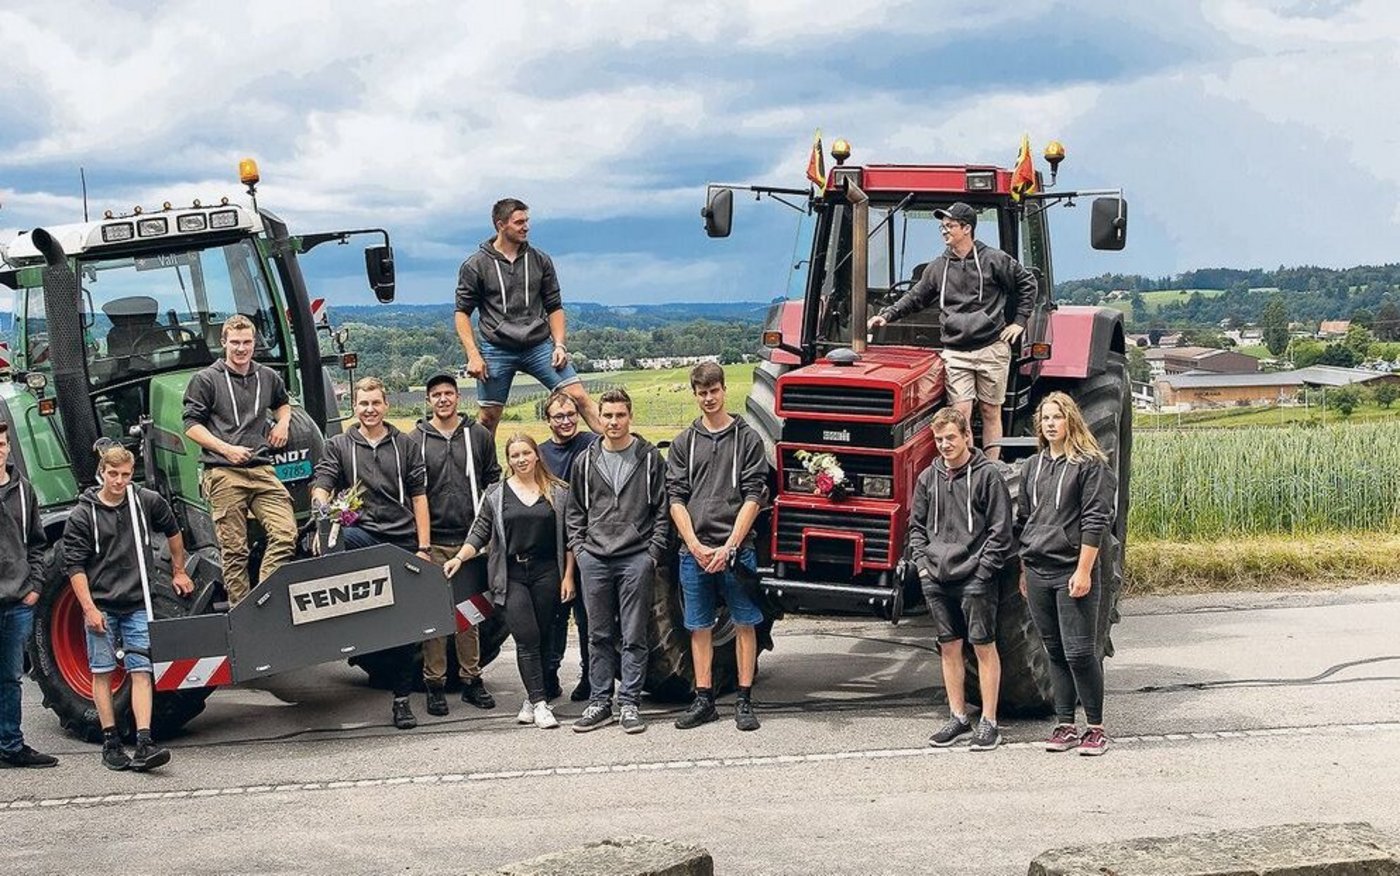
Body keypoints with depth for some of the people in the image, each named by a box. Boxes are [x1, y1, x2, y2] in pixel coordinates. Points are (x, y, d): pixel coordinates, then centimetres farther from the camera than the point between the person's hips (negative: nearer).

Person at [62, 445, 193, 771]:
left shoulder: (147, 502, 1)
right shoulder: (83, 514, -5)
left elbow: (172, 531, 20)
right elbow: (74, 565, -5)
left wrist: (178, 571, 25)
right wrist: (89, 608, -12)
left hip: (137, 605, 1)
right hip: (101, 606, -1)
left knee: (141, 672, -5)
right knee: (102, 672, 4)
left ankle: (144, 744, -10)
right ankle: (111, 742, 11)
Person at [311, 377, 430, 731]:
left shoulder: (405, 446, 13)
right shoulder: (339, 446, 10)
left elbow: (419, 498, 9)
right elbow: (321, 487, -3)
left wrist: (424, 547, 2)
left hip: (402, 540, 1)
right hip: (362, 534, -1)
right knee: (334, 541, -39)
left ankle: (402, 699, 11)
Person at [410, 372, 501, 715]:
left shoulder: (479, 435, 8)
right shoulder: (416, 439, 3)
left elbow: (493, 479, 14)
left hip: (471, 538, 2)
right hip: (433, 540, -2)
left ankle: (471, 678, 18)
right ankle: (434, 682, 7)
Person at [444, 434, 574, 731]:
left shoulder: (557, 492, 7)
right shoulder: (496, 494, 8)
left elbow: (568, 538, 7)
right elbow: (480, 533, 8)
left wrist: (568, 576, 3)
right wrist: (459, 557, -6)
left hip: (547, 573, 1)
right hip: (511, 576, -1)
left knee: (541, 638, 2)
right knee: (527, 638, -9)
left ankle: (532, 700, 13)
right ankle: (539, 703, -10)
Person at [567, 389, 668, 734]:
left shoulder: (650, 458, 3)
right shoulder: (585, 461, 10)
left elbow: (662, 509, 3)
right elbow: (575, 512, 15)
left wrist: (653, 552, -4)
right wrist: (579, 548, 4)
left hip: (636, 559, -2)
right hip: (594, 560, 3)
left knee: (634, 636, 0)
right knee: (599, 636, 7)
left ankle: (629, 702, 6)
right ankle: (600, 702, 13)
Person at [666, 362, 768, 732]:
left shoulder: (747, 438, 3)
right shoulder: (683, 443, 10)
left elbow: (753, 497, -2)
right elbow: (676, 497, 5)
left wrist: (729, 546, -11)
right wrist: (695, 545, -7)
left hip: (736, 548, -2)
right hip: (694, 550, 2)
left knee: (744, 622, 2)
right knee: (699, 627, 6)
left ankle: (745, 701, 9)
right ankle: (704, 701, 14)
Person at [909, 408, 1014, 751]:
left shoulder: (987, 475, -5)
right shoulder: (928, 478, 10)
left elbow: (1001, 530, -6)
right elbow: (917, 526, 17)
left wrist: (982, 570, -11)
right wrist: (922, 562, 5)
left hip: (975, 578, -5)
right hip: (936, 580, 5)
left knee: (983, 646, 1)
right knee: (949, 647, 11)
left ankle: (988, 722, 6)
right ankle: (958, 717, 20)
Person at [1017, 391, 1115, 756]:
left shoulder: (1090, 465, -4)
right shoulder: (1031, 467, 14)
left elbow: (1096, 521, -9)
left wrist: (1084, 570, -15)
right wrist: (1024, 571, 16)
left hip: (1072, 572, -6)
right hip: (1037, 572, 6)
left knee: (1080, 653, -6)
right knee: (1056, 653, 10)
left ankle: (1096, 727, 4)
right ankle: (1065, 726, 16)